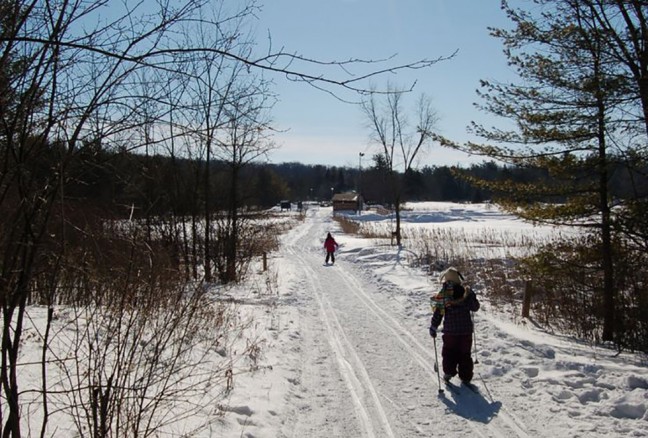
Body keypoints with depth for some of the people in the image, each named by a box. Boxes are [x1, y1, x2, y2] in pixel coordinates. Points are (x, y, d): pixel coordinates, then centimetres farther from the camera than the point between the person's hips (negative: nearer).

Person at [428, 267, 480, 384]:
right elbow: (475, 308, 7)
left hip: (450, 331, -2)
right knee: (465, 354, 14)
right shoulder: (467, 293, -7)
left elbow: (438, 314, -9)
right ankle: (466, 377, 18)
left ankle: (449, 372, 9)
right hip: (466, 330, 2)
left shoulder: (443, 295, -12)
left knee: (449, 352, 18)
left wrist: (433, 327, 2)